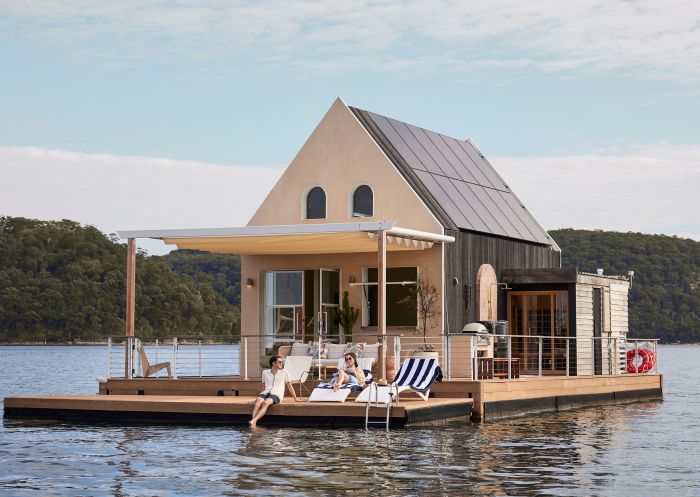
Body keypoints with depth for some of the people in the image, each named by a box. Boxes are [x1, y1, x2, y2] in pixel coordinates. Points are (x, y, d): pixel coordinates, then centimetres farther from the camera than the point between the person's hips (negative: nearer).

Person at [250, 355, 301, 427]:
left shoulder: (284, 372, 13)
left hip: (276, 394, -3)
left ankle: (253, 421, -54)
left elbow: (289, 386, 17)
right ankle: (253, 424, -48)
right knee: (258, 402, -33)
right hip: (266, 392, 3)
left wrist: (295, 398, 16)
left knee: (266, 403, -36)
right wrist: (260, 396, 17)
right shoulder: (265, 372, 18)